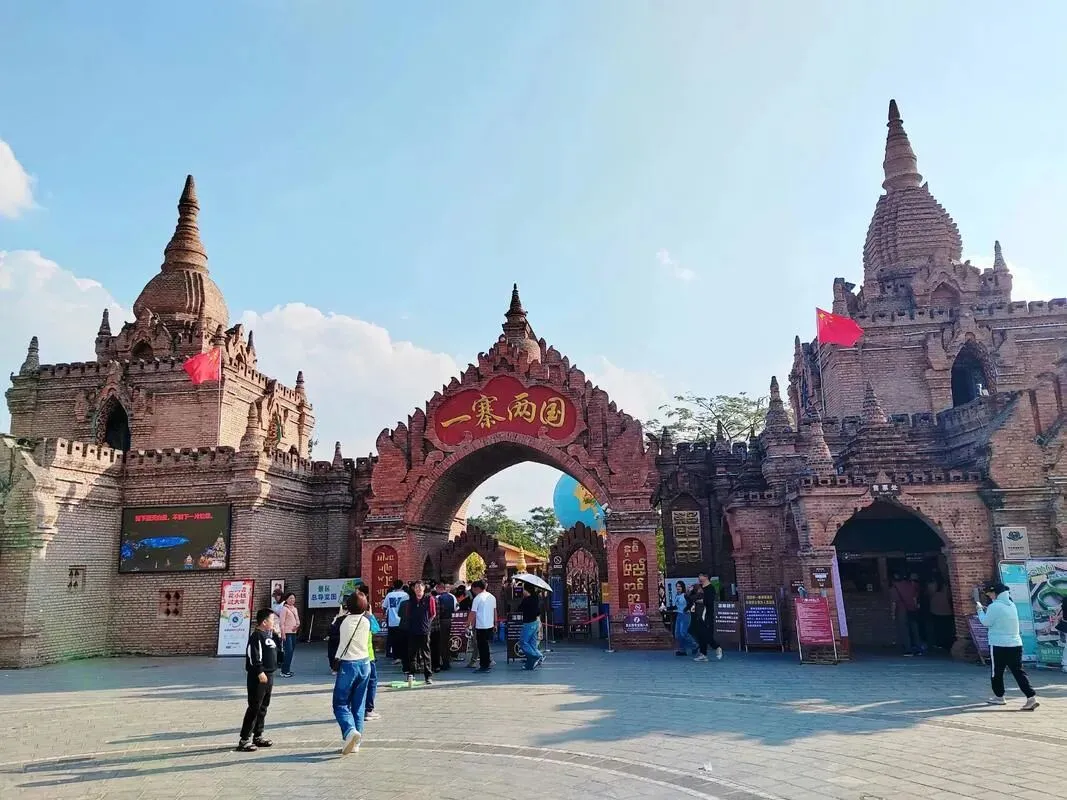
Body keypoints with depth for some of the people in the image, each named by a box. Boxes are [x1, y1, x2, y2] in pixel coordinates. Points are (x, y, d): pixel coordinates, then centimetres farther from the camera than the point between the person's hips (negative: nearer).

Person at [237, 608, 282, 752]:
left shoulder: (269, 634, 14)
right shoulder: (256, 636, -15)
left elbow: (278, 647, 23)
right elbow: (253, 656, -21)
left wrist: (277, 635, 9)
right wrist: (260, 672, -23)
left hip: (269, 676, 9)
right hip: (258, 677, -9)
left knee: (263, 707, 14)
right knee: (254, 708, -6)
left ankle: (258, 736, 23)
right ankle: (244, 739, -1)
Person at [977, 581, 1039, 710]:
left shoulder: (995, 606, -15)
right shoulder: (1011, 605, 11)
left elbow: (986, 622, -7)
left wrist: (980, 610, 6)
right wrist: (987, 610, 16)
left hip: (999, 645, -7)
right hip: (1016, 644, 7)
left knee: (997, 672, 9)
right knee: (1018, 671, 5)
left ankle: (999, 696, 21)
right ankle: (1031, 697, -6)